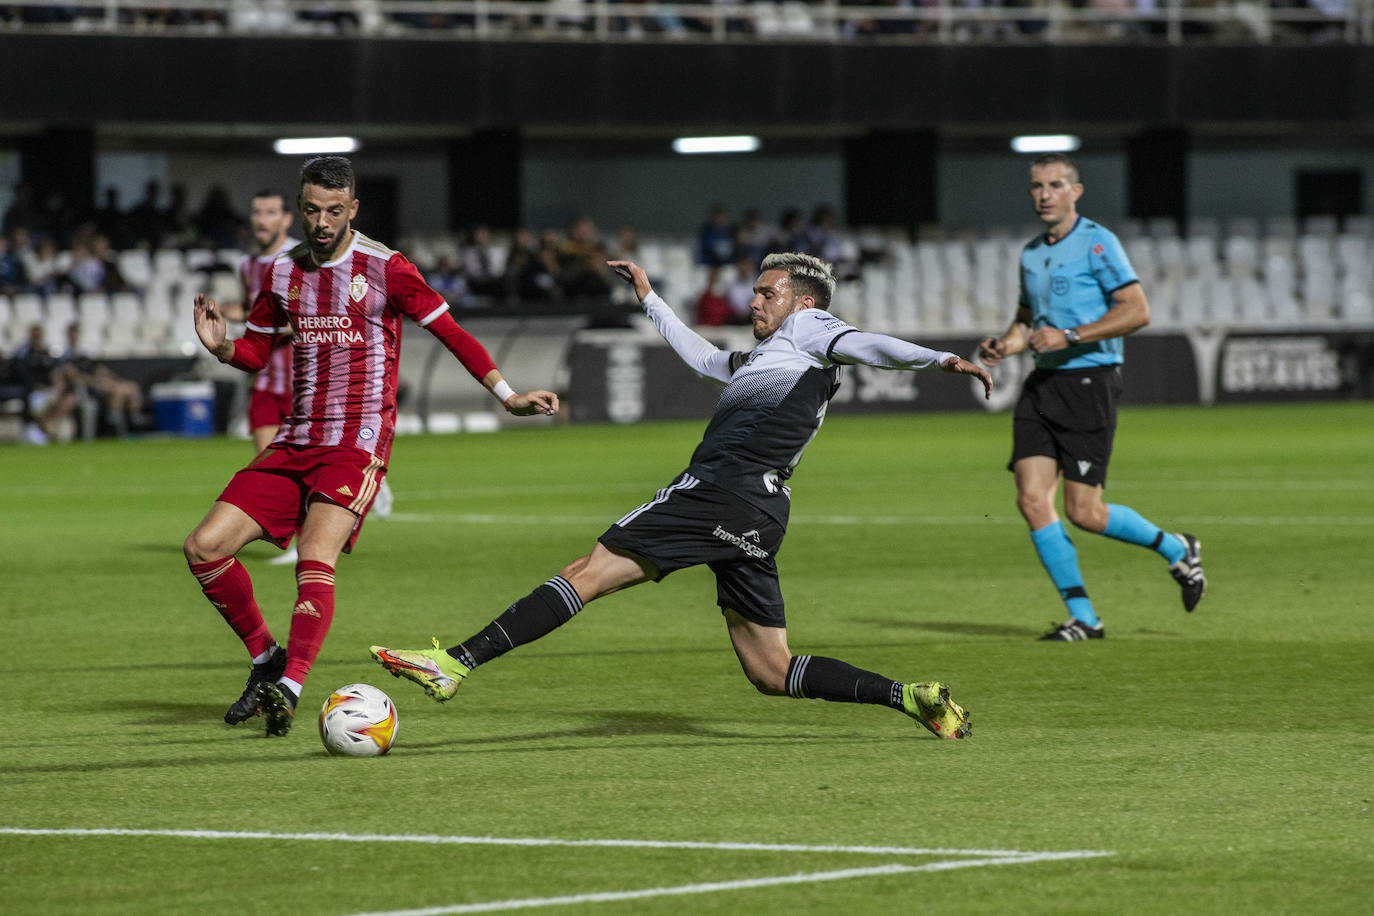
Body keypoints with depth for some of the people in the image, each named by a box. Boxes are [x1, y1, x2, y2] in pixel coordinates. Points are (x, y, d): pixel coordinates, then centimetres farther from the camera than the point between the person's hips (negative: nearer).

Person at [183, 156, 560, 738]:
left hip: (358, 443, -6)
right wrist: (221, 347, -2)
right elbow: (257, 353, 20)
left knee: (316, 557, -28)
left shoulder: (384, 269, -5)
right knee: (205, 547, -6)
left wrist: (507, 395, -4)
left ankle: (288, 689, -34)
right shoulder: (282, 272, 10)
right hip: (296, 442, 6)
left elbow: (450, 333, 0)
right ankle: (266, 658, 11)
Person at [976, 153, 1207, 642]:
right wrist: (1003, 346, 7)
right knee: (1032, 499, -6)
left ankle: (1177, 550, 17)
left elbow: (1137, 310, -14)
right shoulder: (1030, 254, 16)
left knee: (1082, 512, -9)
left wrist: (1070, 336, -20)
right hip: (1042, 383, 7)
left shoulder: (1097, 243, -7)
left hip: (1089, 380, -7)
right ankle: (1083, 618, 0)